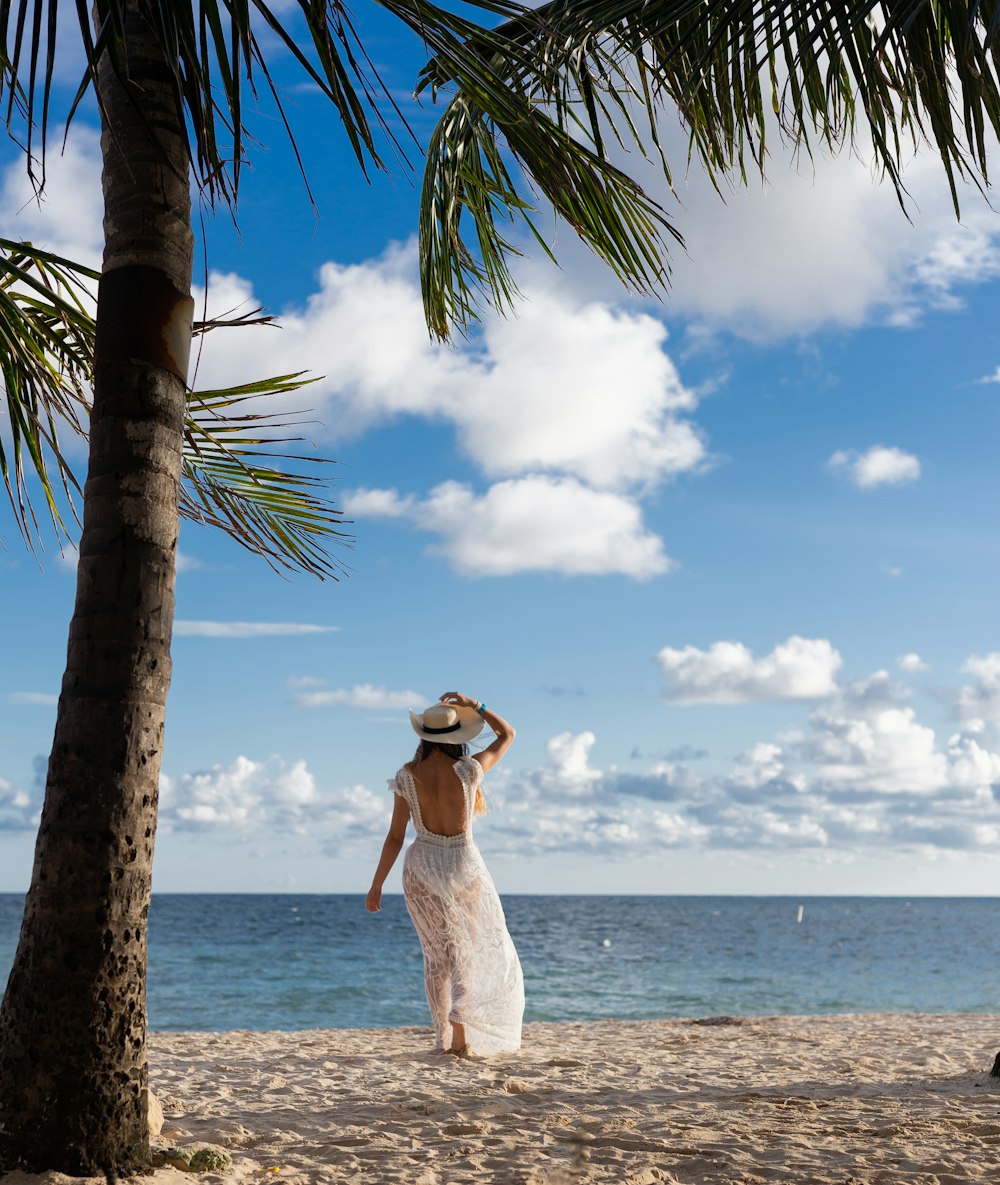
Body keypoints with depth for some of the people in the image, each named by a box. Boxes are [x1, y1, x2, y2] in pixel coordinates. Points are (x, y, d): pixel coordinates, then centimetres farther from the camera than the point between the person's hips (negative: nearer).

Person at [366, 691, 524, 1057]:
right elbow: (507, 735, 3)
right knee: (480, 949, 11)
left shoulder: (407, 777, -8)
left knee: (437, 953, 17)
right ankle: (459, 1025, -7)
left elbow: (395, 837, -5)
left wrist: (376, 886, 3)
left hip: (421, 866, 2)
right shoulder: (468, 770, -13)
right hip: (463, 865, -2)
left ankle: (444, 1037, 18)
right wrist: (473, 705, -1)